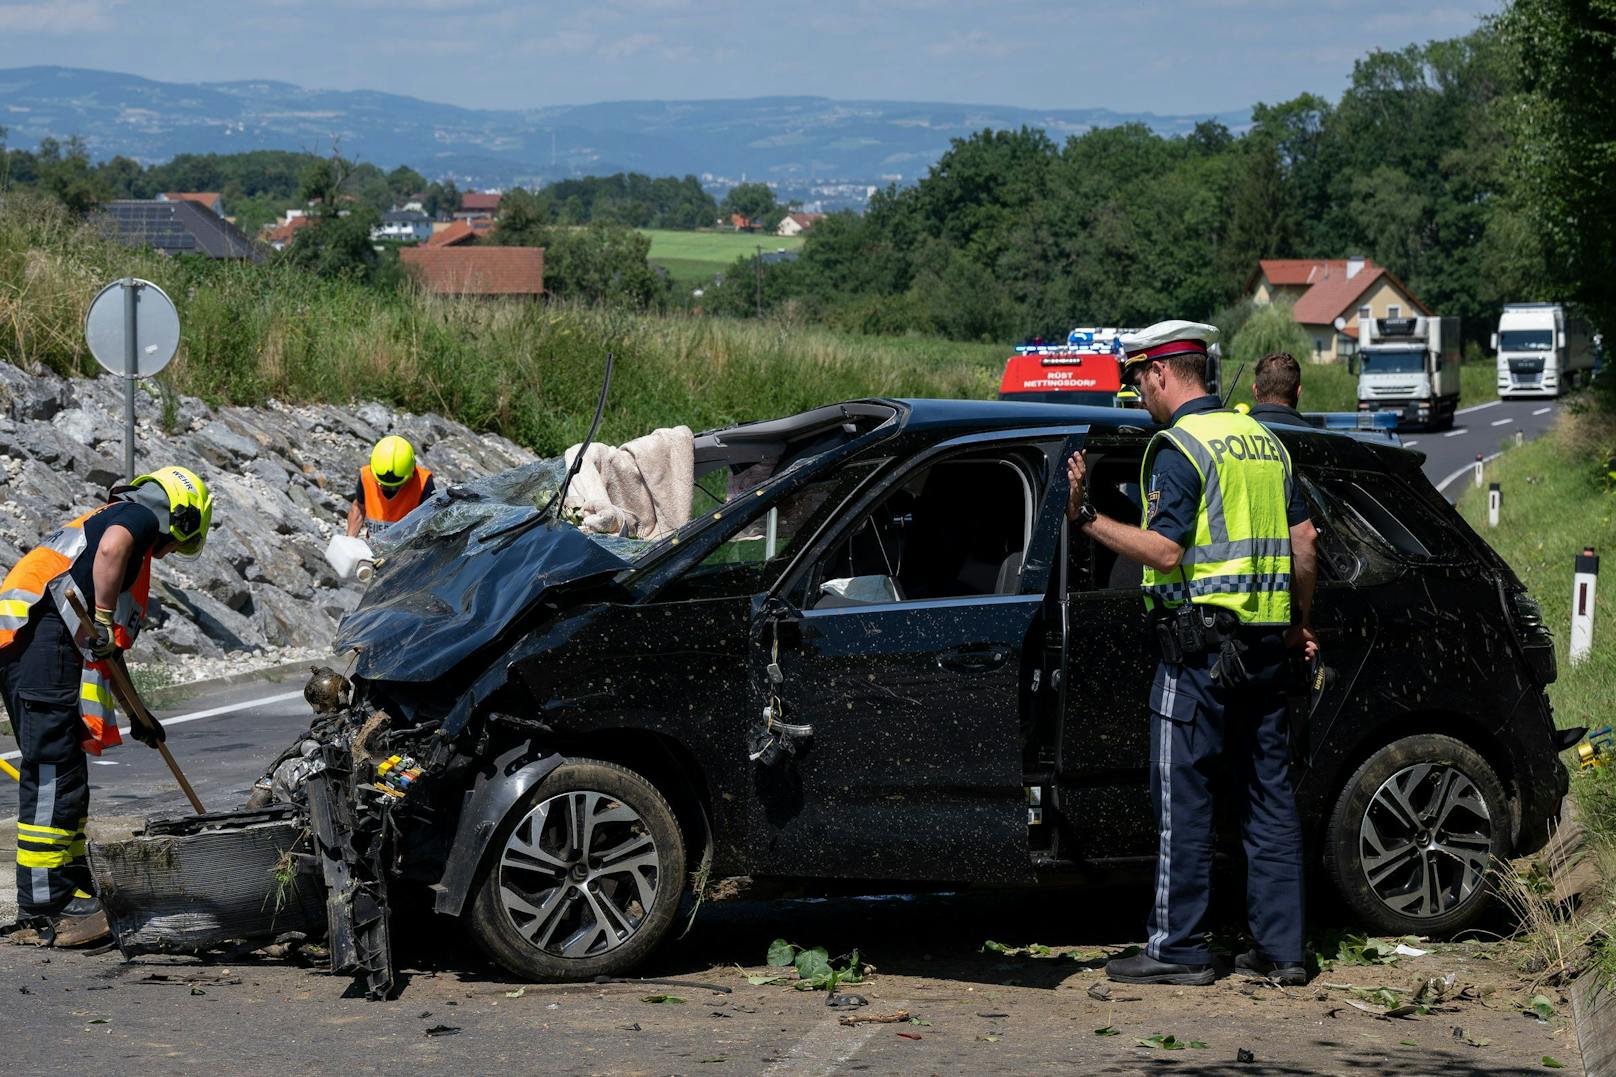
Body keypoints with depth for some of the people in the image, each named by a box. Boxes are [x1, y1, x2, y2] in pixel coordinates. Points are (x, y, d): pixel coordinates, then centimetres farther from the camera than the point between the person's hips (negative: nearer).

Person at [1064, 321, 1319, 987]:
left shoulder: (1179, 446, -11)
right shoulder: (1260, 439, 15)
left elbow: (1165, 550, -19)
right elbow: (1303, 539, 16)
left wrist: (1085, 518, -12)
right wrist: (1300, 623, 25)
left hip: (1200, 639, -8)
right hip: (1264, 641, 8)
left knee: (1182, 794, -3)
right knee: (1269, 790, 9)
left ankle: (1177, 949, -1)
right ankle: (1281, 948, 11)